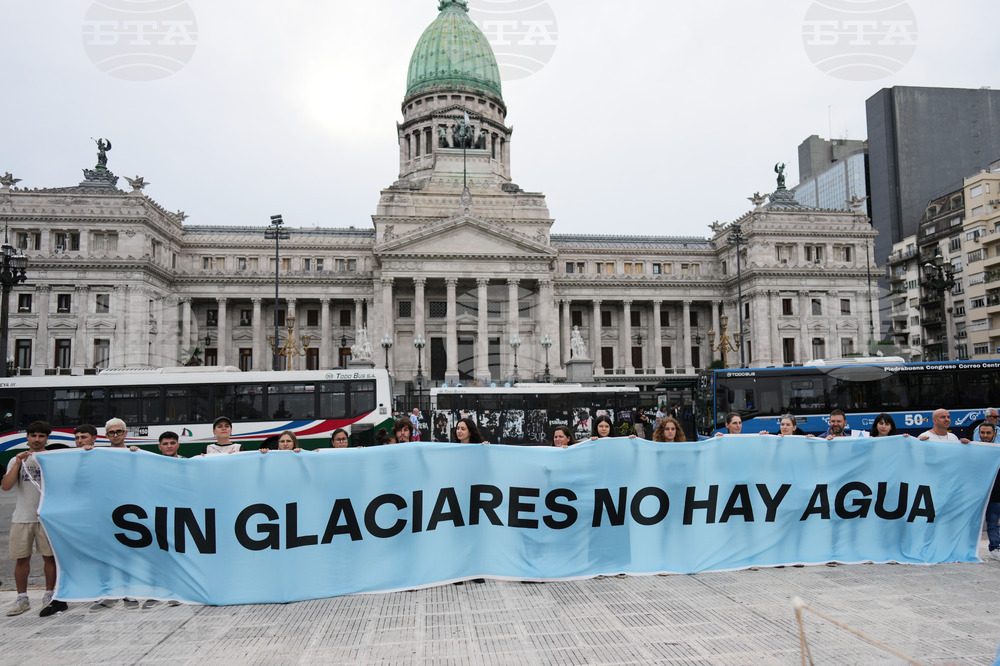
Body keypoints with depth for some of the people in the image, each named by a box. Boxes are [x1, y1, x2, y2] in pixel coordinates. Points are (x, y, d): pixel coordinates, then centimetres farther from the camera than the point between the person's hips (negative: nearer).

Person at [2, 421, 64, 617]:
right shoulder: (16, 460, 9)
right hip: (22, 517, 2)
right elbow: (6, 486, -3)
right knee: (21, 558, 5)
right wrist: (18, 464, -11)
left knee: (49, 556, 2)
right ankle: (22, 599, 18)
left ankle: (49, 596, 14)